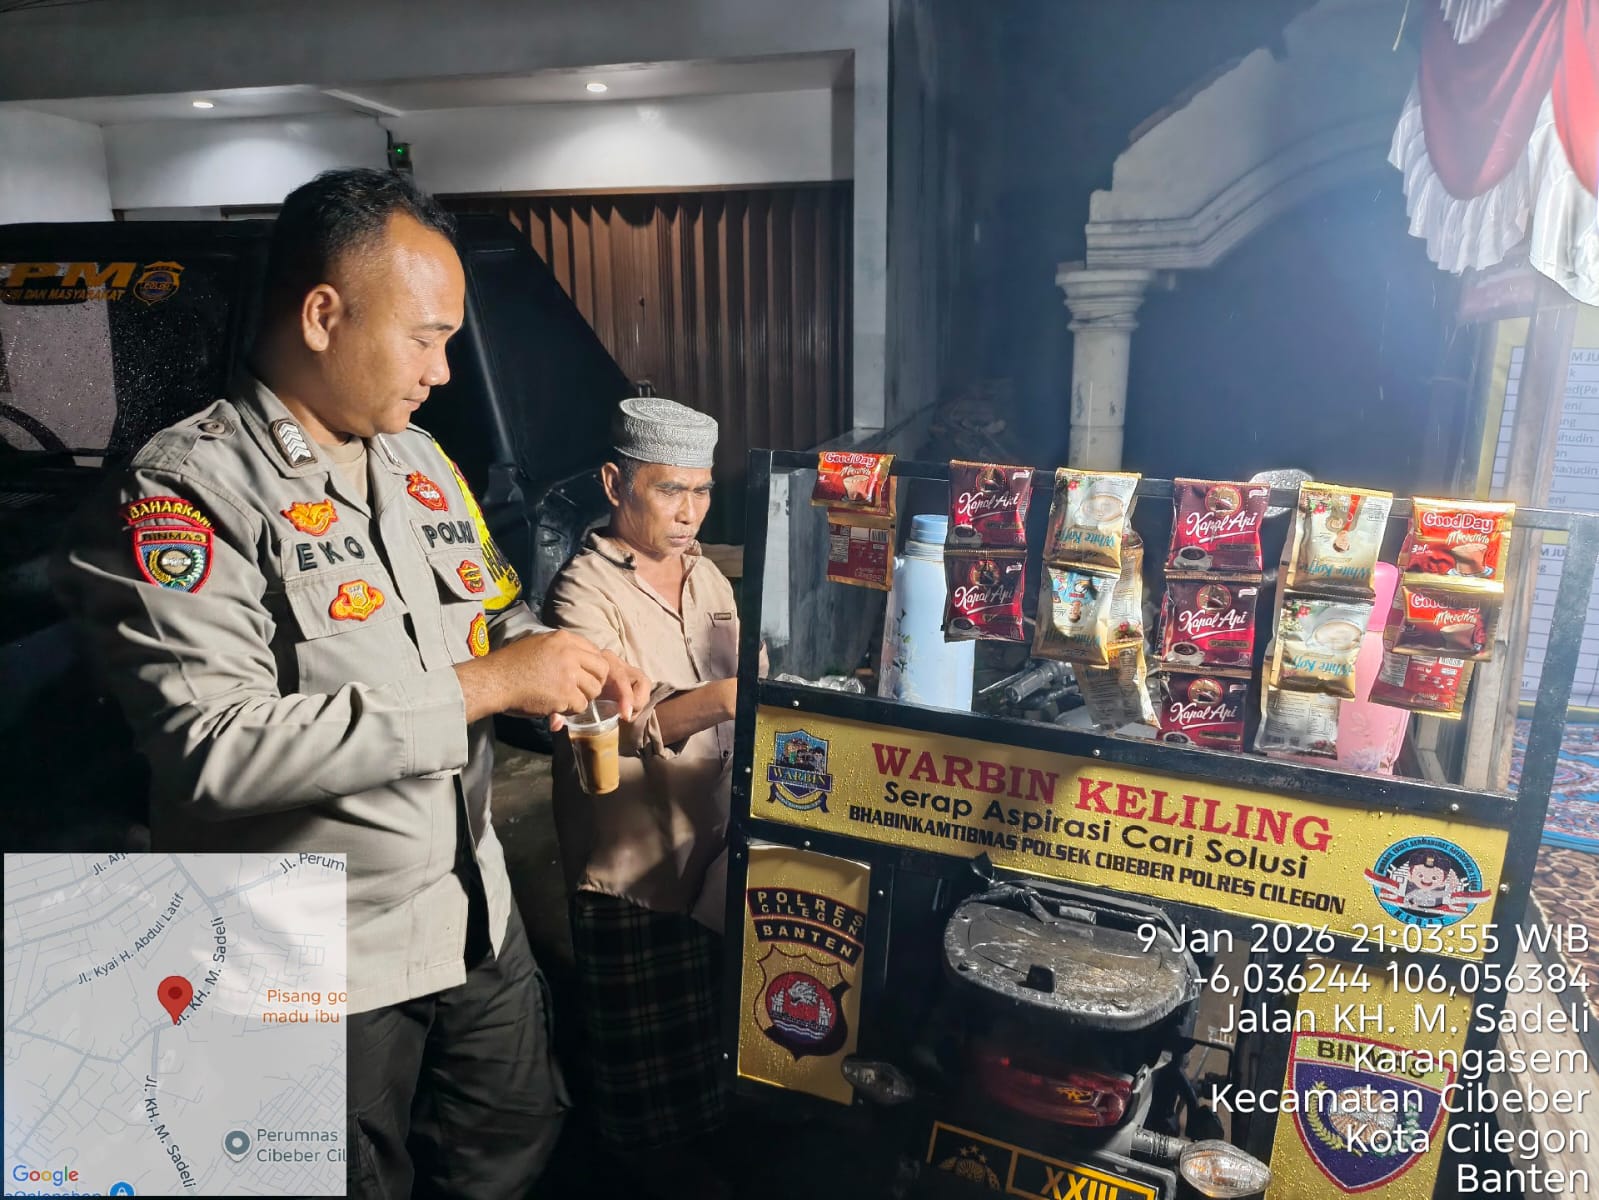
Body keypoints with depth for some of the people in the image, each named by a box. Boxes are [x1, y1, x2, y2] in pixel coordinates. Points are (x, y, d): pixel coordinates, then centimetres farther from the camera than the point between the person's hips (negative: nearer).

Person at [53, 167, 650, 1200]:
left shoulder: (422, 461, 6)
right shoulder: (187, 493, -18)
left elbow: (495, 607, 17)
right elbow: (213, 749, -29)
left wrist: (562, 660, -5)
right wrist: (477, 688, -28)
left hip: (478, 909, 7)